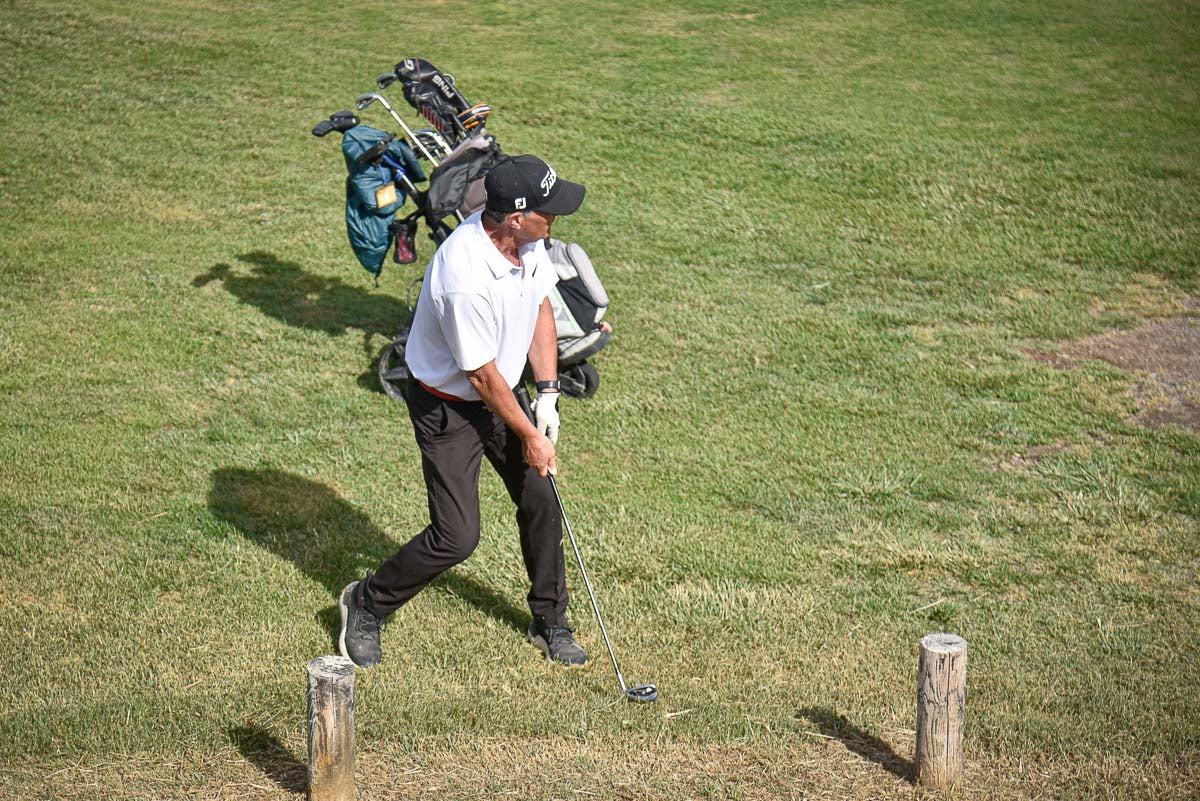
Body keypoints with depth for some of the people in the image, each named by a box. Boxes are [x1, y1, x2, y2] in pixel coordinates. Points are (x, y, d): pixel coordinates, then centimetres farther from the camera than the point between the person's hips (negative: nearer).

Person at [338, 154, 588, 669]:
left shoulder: (528, 240, -11)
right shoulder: (466, 279, -36)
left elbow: (540, 308, 6)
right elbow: (482, 376, -25)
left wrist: (547, 391, -1)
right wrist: (529, 436, -13)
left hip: (501, 395, 8)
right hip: (447, 407, -8)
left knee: (542, 505, 11)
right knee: (457, 536, -8)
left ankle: (550, 624, 31)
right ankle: (366, 604, 17)